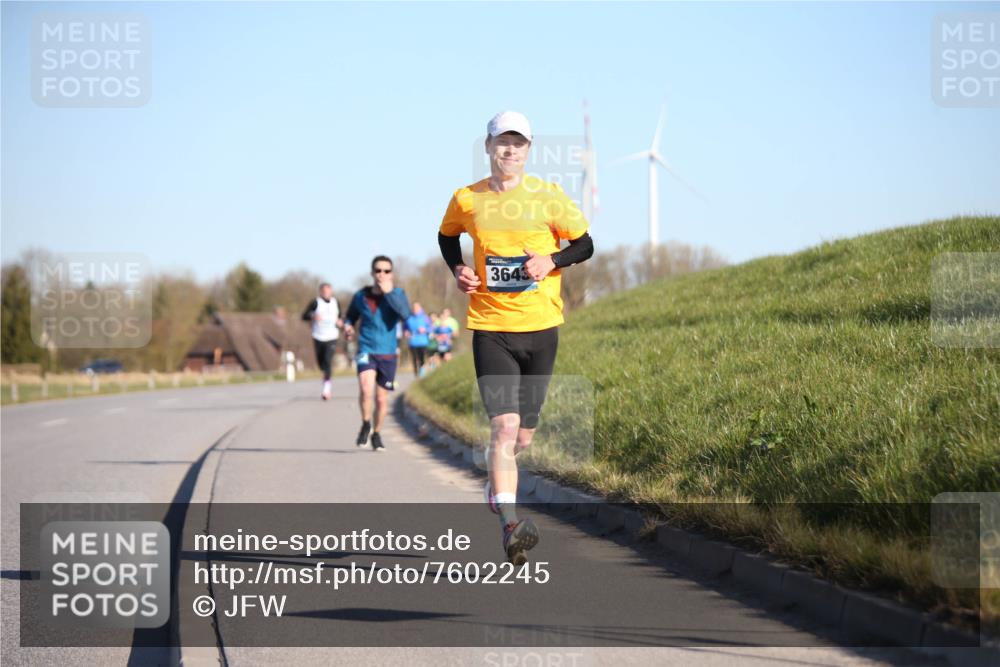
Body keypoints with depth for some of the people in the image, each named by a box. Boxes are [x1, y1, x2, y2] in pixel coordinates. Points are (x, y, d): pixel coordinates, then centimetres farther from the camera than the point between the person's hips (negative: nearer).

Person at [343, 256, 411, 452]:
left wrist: (389, 292, -21)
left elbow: (405, 314, -23)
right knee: (366, 389, -26)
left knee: (382, 399, 10)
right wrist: (348, 325, -2)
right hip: (366, 351, -1)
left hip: (387, 354, 1)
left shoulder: (397, 294, -3)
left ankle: (376, 434, 33)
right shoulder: (361, 296, 1)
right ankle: (366, 425, -1)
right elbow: (351, 316, 19)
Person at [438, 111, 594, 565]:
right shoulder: (466, 200, 2)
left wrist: (552, 261, -11)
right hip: (490, 328, -1)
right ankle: (509, 526, -23)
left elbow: (584, 245, 8)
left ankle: (497, 486, 42)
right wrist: (457, 269, 3)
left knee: (523, 435, 9)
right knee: (504, 425, -17)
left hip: (540, 327, 1)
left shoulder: (549, 198, -1)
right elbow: (447, 235, 22)